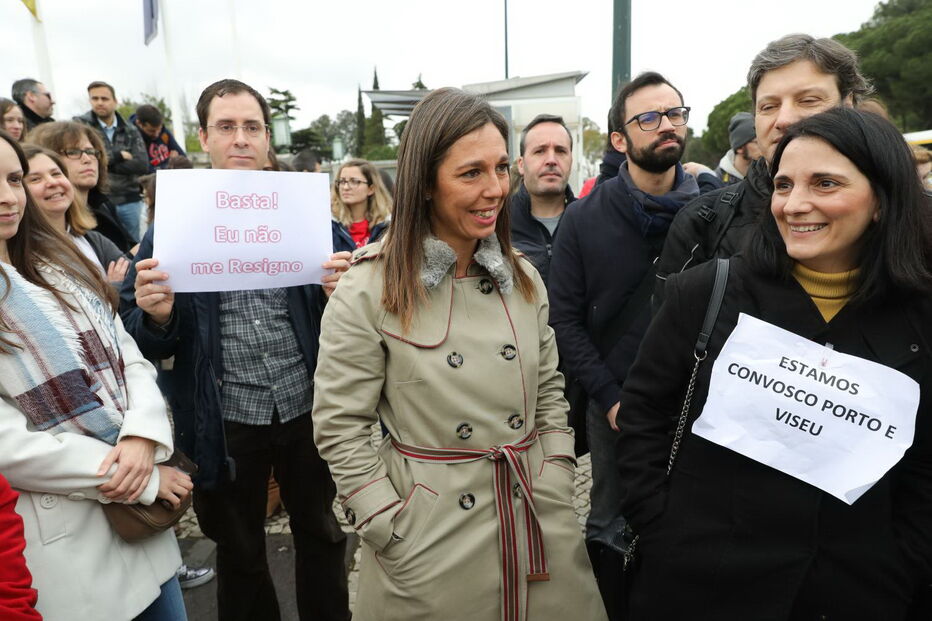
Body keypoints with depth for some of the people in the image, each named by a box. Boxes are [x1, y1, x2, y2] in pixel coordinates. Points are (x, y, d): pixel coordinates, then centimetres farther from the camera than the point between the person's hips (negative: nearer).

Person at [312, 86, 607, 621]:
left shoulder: (523, 277, 2)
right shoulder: (368, 292, -13)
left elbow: (550, 391, 9)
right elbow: (339, 428, -10)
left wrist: (556, 491, 3)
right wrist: (395, 532, -11)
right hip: (431, 544, -4)